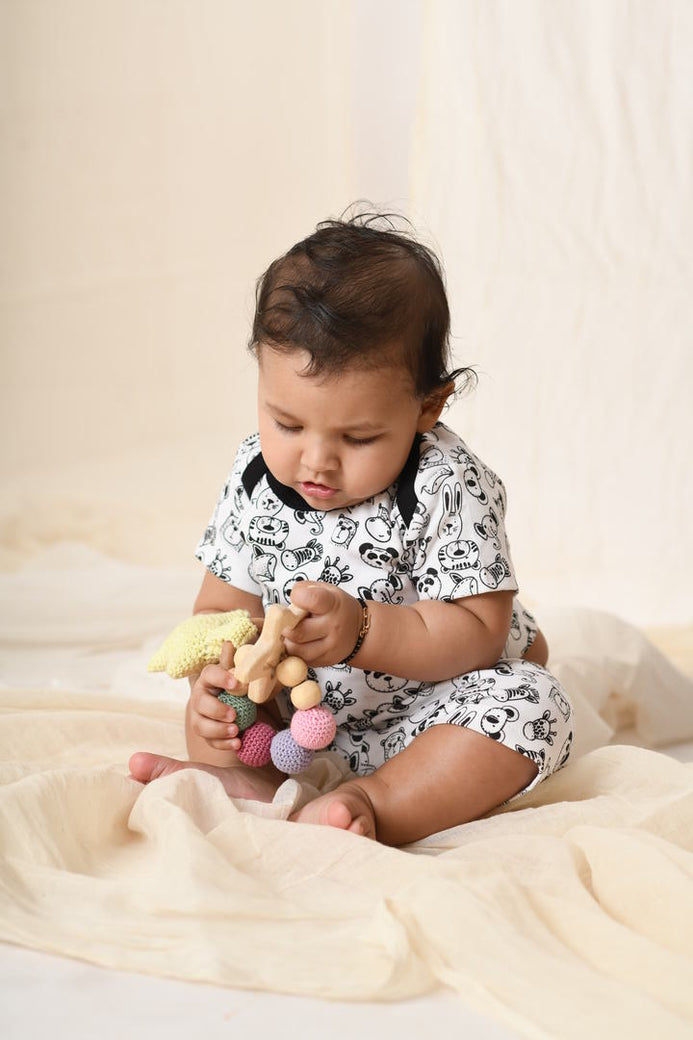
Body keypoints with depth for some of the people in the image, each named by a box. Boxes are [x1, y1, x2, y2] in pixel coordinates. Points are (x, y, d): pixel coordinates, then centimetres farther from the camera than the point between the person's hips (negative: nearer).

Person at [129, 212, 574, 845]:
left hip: (430, 712, -5)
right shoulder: (256, 479, -10)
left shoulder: (451, 489, -23)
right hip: (308, 714, 5)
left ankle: (374, 803, -38)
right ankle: (250, 783, -25)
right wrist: (214, 686, -25)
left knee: (530, 701, -28)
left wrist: (361, 631, -40)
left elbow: (478, 633, -26)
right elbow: (224, 608, -3)